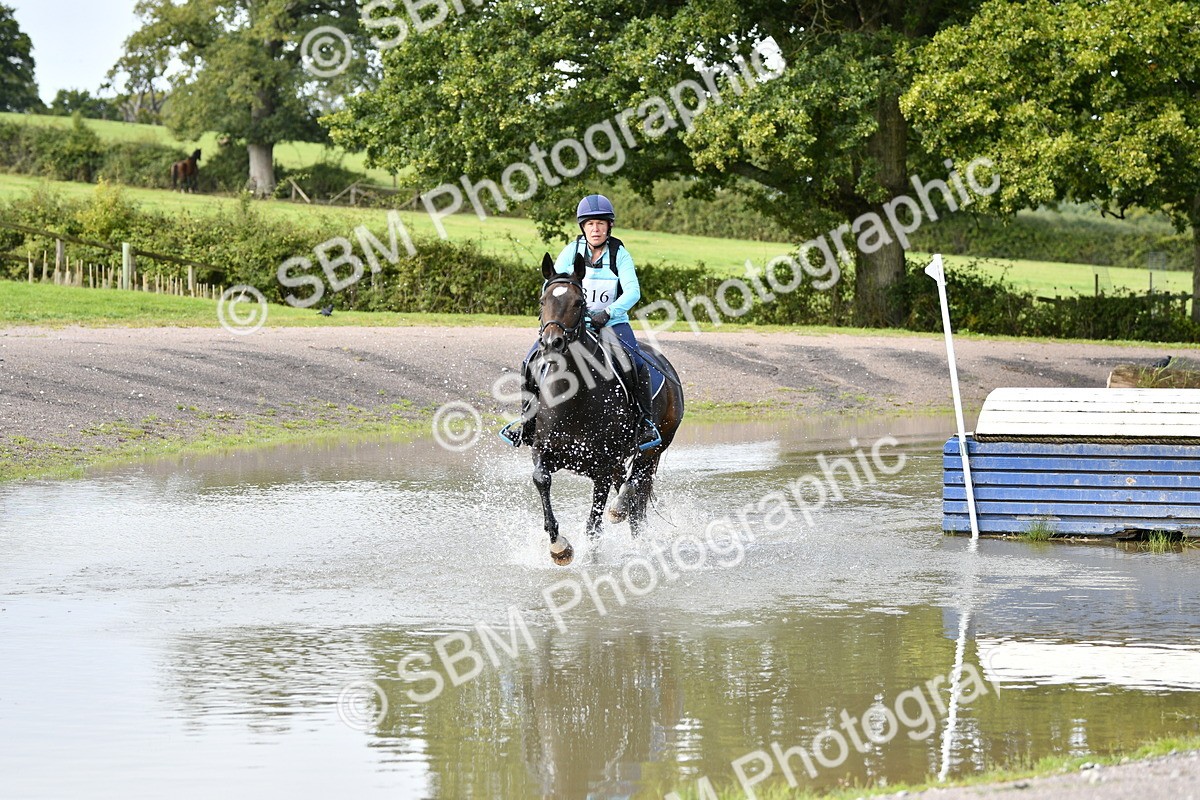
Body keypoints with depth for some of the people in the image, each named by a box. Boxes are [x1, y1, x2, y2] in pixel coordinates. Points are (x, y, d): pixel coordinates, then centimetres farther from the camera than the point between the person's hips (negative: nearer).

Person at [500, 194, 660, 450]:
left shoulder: (620, 254, -8)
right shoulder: (572, 251, -2)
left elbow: (633, 292, -18)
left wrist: (608, 313, -34)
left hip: (613, 322, -2)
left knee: (636, 364, -27)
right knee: (532, 361, -13)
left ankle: (646, 421, -11)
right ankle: (527, 418, 5)